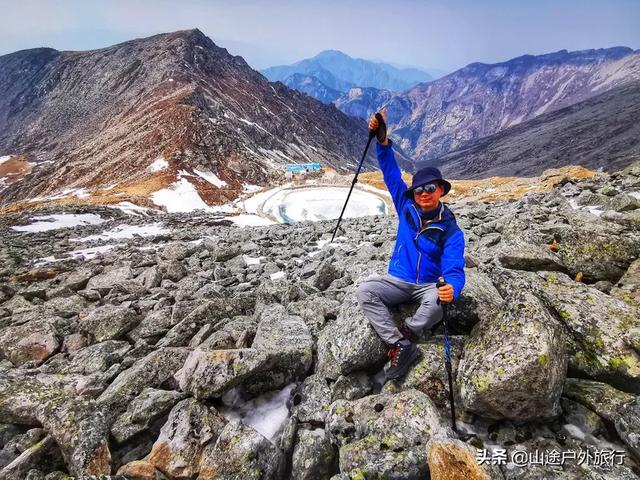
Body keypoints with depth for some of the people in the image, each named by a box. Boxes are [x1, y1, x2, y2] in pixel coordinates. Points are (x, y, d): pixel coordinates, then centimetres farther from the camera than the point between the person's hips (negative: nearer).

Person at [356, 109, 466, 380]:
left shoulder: (450, 231, -13)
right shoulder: (406, 207, -4)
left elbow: (454, 269, -23)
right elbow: (391, 173, -5)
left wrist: (452, 288, -48)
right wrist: (382, 140, -18)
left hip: (428, 285, -2)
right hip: (397, 281, 3)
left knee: (438, 302, -37)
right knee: (365, 291, -26)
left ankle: (403, 336, -14)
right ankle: (403, 347, -27)